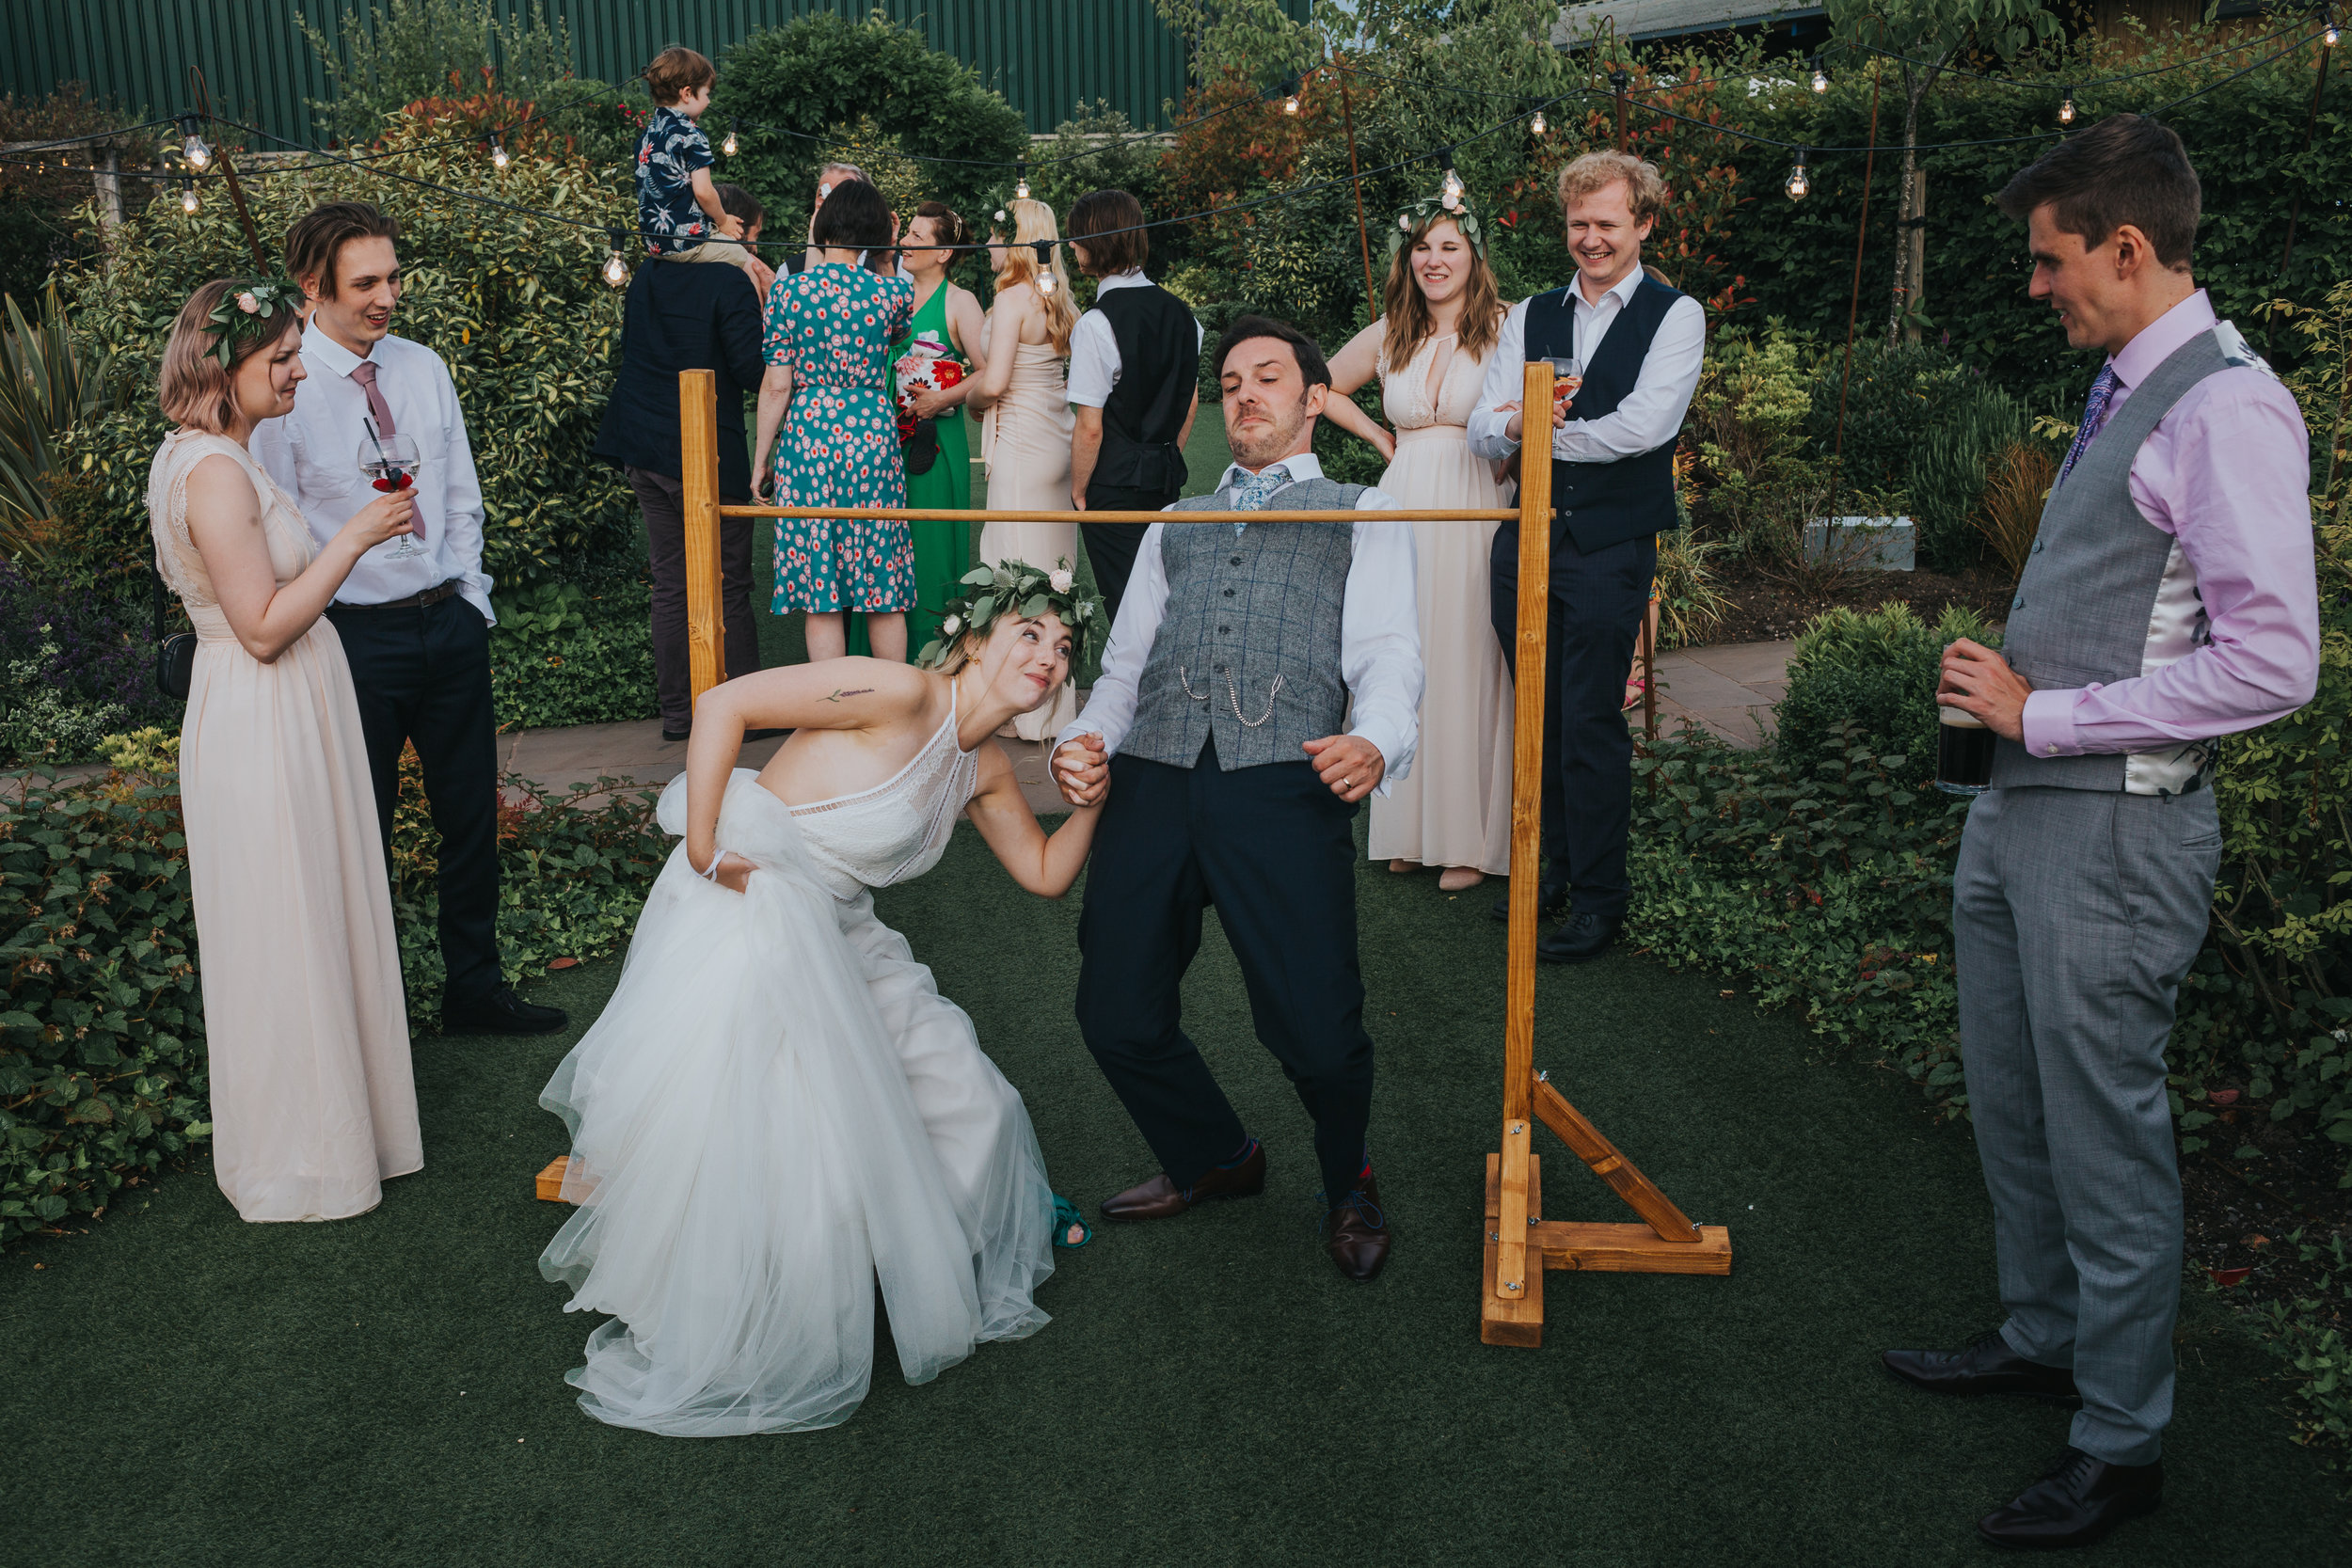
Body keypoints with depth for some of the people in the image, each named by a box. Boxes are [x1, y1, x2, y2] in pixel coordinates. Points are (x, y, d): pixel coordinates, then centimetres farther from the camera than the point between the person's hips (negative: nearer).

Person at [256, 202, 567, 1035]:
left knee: (471, 815, 14)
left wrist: (470, 600, 7)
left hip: (452, 623, 5)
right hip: (355, 636, -5)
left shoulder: (424, 368, 6)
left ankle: (474, 986, 32)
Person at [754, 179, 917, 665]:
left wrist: (760, 460, 5)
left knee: (820, 592, 4)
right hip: (873, 437, 1)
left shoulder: (789, 289, -4)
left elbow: (776, 386, -3)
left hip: (809, 438, -1)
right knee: (884, 591, 9)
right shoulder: (890, 291, -1)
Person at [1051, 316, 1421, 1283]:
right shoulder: (1174, 525, 33)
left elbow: (1387, 654, 6)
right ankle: (1212, 1158, 32)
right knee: (1116, 1016, 1)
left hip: (1282, 781, -4)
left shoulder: (1362, 513, 22)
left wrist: (1377, 742, -17)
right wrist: (1087, 737, 0)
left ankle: (1348, 1185, 21)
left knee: (1315, 1029, -13)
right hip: (1151, 779, 4)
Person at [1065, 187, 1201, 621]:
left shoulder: (1095, 324, -16)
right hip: (1167, 481, 7)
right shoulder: (1180, 312, 5)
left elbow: (1089, 427, -17)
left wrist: (1078, 492, -4)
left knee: (1124, 603, 0)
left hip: (1115, 486, -7)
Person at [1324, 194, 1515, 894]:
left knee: (1468, 666, -1)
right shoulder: (1389, 335, 11)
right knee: (1407, 661, 6)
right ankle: (1415, 829, 18)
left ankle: (1472, 840, 10)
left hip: (1475, 513, -4)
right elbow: (1325, 387, 26)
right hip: (1404, 510, 4)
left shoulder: (1506, 328, -3)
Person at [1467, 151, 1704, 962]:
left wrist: (1544, 432, -6)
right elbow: (1482, 430, 6)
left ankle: (1599, 897, 9)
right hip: (1526, 538, 5)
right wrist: (1514, 422, -17)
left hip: (1611, 549, -4)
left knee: (1591, 724, -3)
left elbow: (1645, 425, -15)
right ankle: (1551, 870, 27)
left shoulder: (1675, 316, 0)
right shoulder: (1529, 317, 14)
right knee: (1539, 715, 12)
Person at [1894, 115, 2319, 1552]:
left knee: (2106, 1135, 3)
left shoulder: (2225, 409, -17)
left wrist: (2045, 715, -18)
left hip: (2114, 833, -10)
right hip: (2023, 808, 10)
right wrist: (2011, 689, 10)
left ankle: (2121, 1445, 21)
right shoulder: (2124, 389, 13)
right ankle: (2044, 1338, 42)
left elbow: (2274, 663, -23)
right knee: (2011, 1104, 21)